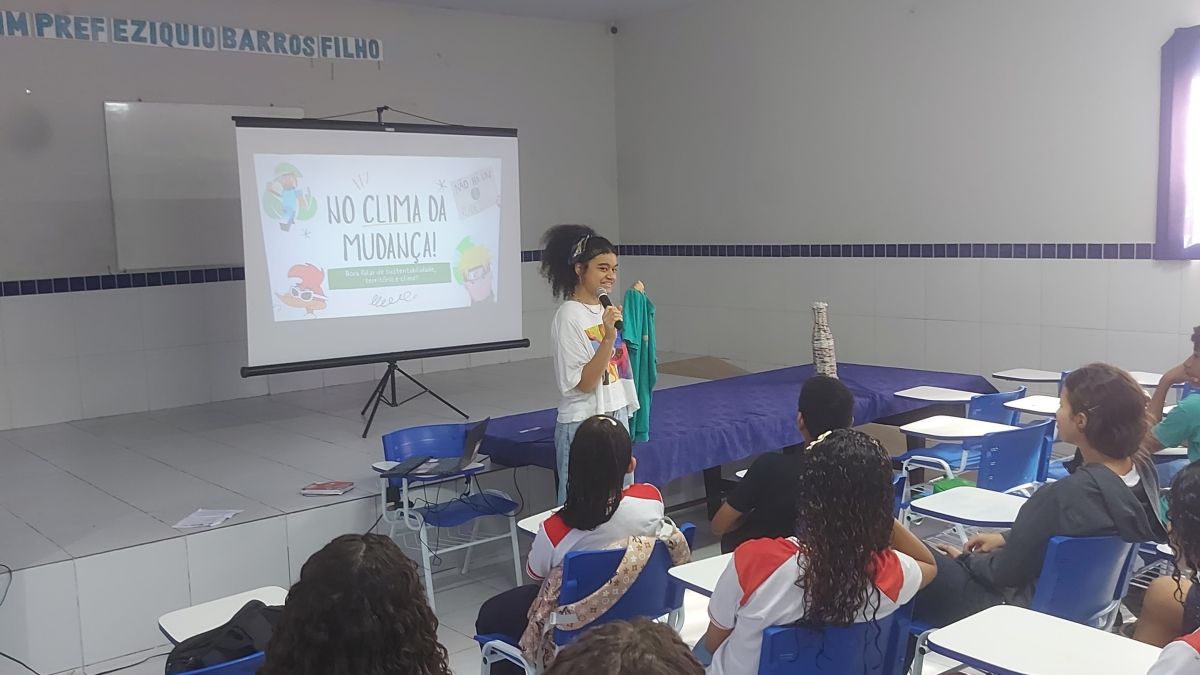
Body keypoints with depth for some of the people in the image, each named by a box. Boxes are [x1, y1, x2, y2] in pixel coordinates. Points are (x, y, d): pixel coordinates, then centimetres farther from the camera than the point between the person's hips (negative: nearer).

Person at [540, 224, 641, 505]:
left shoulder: (606, 310, 8)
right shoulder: (569, 316, -14)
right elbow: (584, 383, -18)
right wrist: (608, 338, -26)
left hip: (617, 418, 8)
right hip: (583, 424, -8)